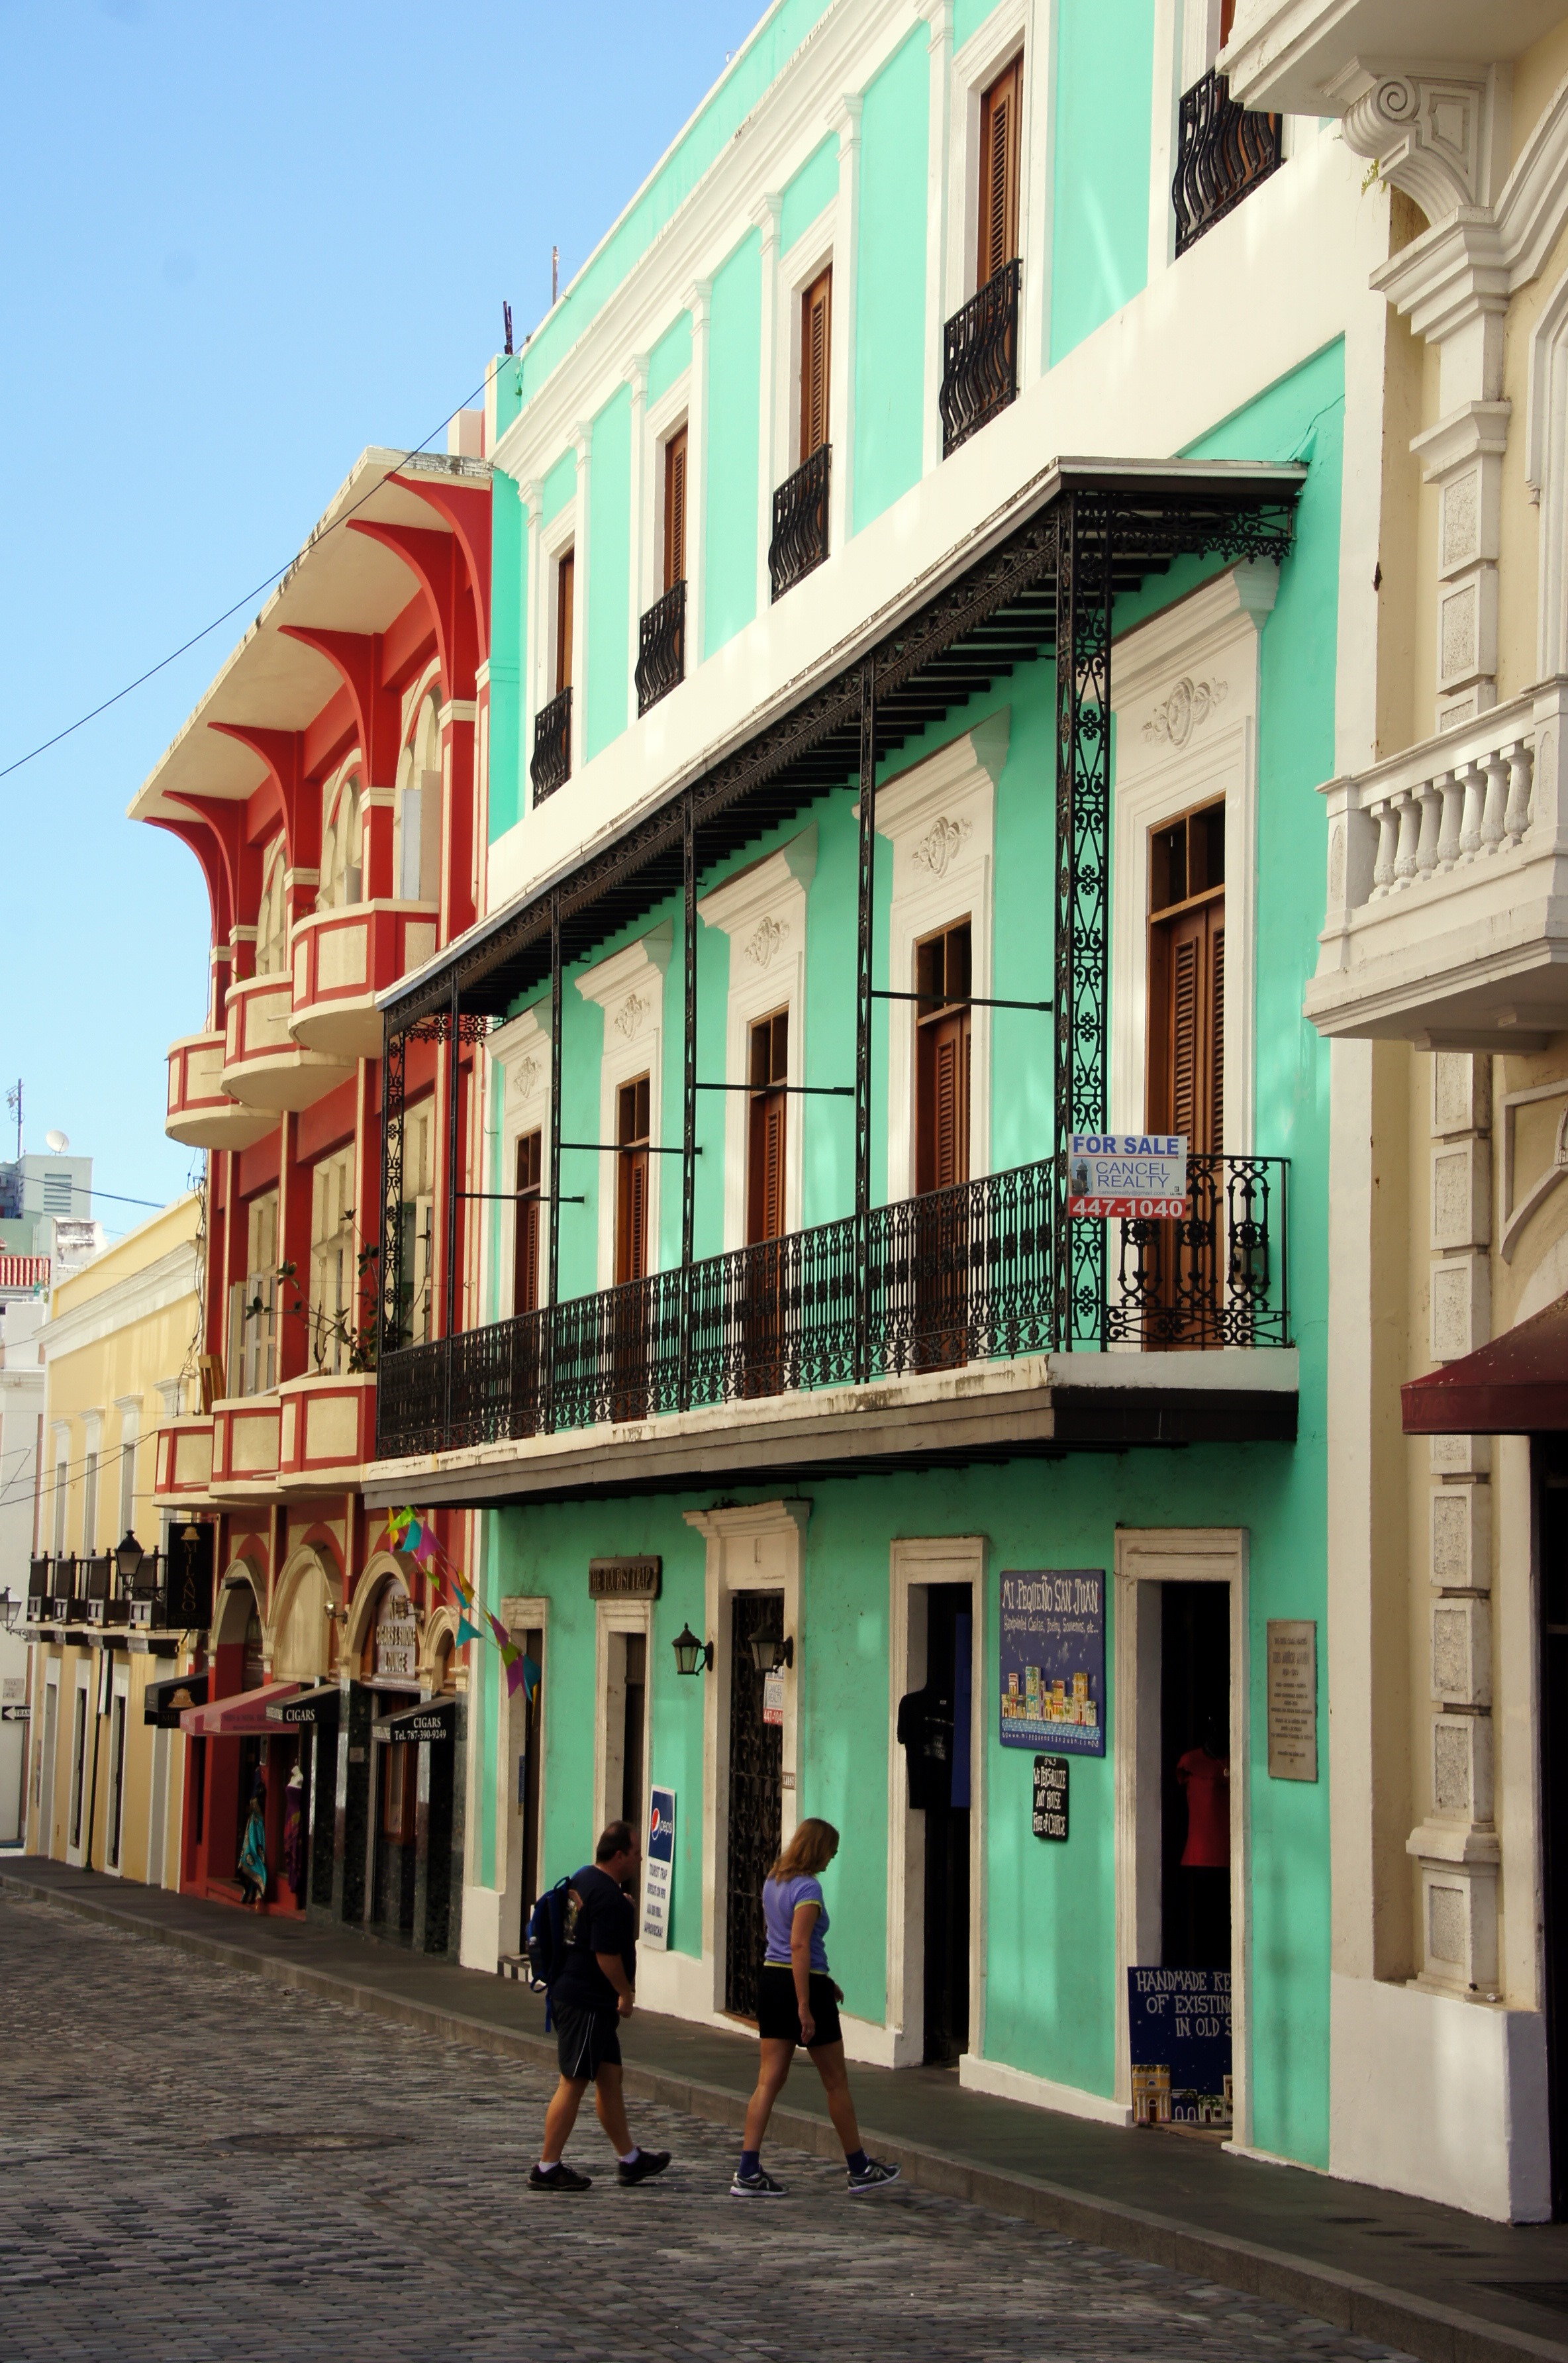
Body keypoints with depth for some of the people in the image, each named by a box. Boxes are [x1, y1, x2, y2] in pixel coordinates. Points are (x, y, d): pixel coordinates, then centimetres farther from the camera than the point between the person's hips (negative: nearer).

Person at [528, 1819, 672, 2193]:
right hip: (588, 2003, -11)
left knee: (609, 2078, 16)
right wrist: (626, 1994, -11)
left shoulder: (583, 1879, 12)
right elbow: (606, 1954, -22)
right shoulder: (608, 1897, -19)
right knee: (574, 2083, -5)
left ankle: (629, 2159, 24)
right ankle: (547, 2168, -1)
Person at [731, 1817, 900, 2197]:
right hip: (804, 1983, -8)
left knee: (769, 2080, 5)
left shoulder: (772, 1881, 11)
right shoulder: (808, 1888, -16)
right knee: (836, 2081, 7)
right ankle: (859, 2169, 18)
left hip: (770, 1978, 8)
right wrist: (805, 2007, -24)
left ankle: (748, 2173, -3)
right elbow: (799, 1946, -23)